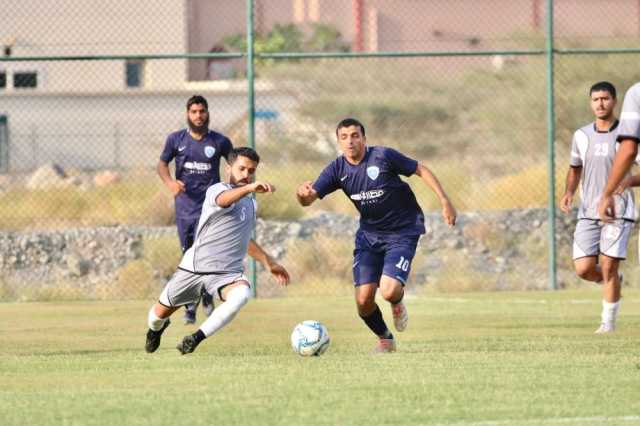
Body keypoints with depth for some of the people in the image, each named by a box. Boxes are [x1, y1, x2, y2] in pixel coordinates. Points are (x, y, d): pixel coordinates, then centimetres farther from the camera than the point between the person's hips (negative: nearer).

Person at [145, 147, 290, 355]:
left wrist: (269, 262, 35)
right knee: (161, 312, 12)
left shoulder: (250, 204, 16)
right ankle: (156, 329, 51)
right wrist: (249, 188, -55)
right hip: (196, 267, -4)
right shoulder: (217, 190, -8)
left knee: (241, 295, -32)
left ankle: (196, 338, -19)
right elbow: (223, 199, -36)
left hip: (228, 273, 4)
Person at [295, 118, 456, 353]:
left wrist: (445, 201, -10)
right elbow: (309, 199, -13)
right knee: (363, 300, -6)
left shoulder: (383, 157, -16)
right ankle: (385, 339, 24)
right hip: (369, 234, 4)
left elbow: (421, 170, -6)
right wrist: (303, 193, -37)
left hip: (402, 233, -4)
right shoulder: (337, 169, -5)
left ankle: (397, 303, 16)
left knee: (389, 291, -24)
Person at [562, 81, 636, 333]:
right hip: (588, 213, 4)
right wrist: (569, 193, 3)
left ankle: (608, 322, 4)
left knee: (608, 267, -10)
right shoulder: (582, 136, 8)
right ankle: (613, 282, 27)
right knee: (584, 269, -5)